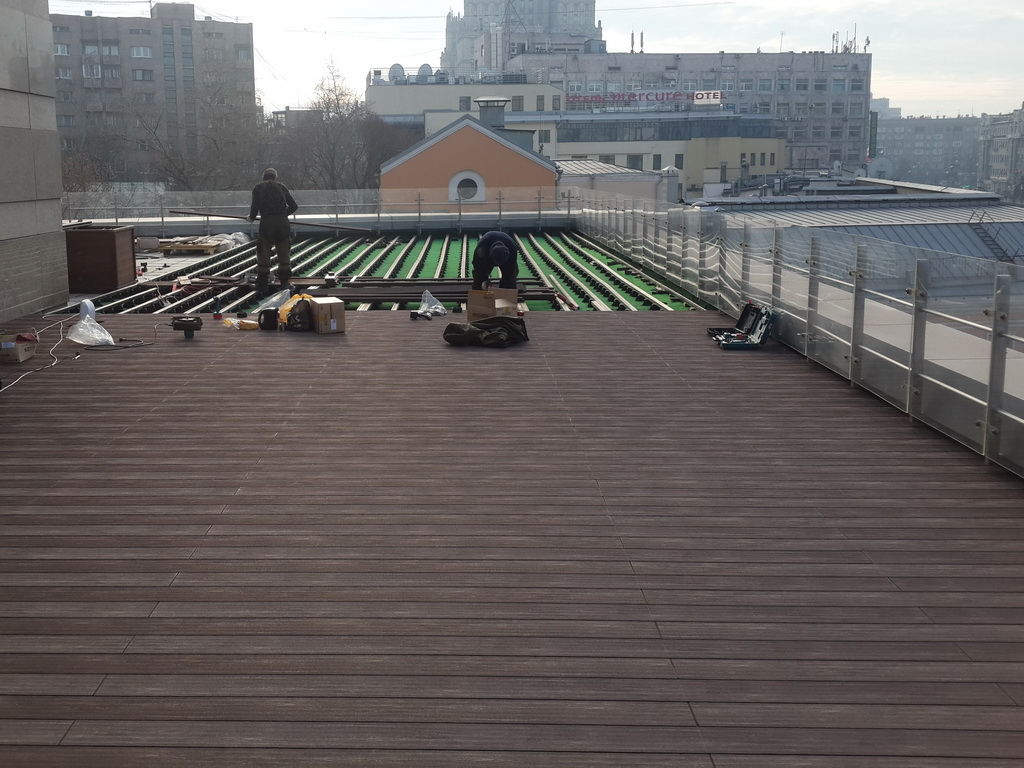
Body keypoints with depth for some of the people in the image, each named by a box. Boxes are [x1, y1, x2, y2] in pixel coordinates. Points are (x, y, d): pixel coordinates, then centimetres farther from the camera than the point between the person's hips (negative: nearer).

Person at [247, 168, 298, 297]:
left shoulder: (258, 188, 9)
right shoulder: (281, 187, 13)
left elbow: (255, 207, -1)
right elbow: (294, 206, 13)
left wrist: (251, 217, 19)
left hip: (266, 224, -1)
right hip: (283, 225, 1)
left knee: (263, 258, 7)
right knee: (284, 257, 13)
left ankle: (262, 287, 8)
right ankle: (285, 284, 14)